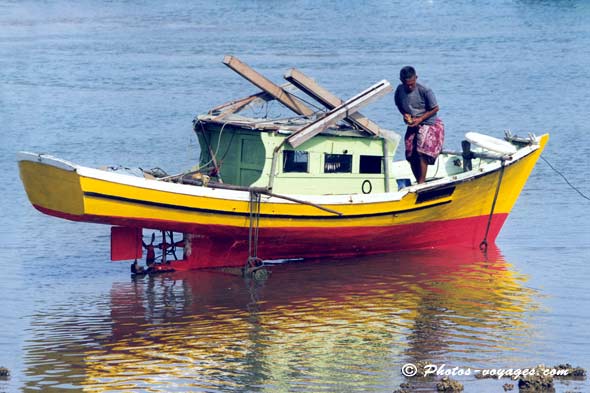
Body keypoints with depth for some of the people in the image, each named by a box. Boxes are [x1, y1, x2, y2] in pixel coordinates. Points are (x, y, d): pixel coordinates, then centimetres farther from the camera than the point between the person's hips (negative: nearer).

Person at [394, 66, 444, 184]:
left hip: (430, 124, -6)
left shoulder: (425, 91, -22)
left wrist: (420, 119, -19)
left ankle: (421, 183, -11)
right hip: (413, 126, 6)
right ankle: (419, 183, 15)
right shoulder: (400, 90, -7)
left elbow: (435, 108, -12)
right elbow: (399, 105, 12)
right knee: (411, 156, 2)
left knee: (421, 153, -17)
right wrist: (405, 114, -9)